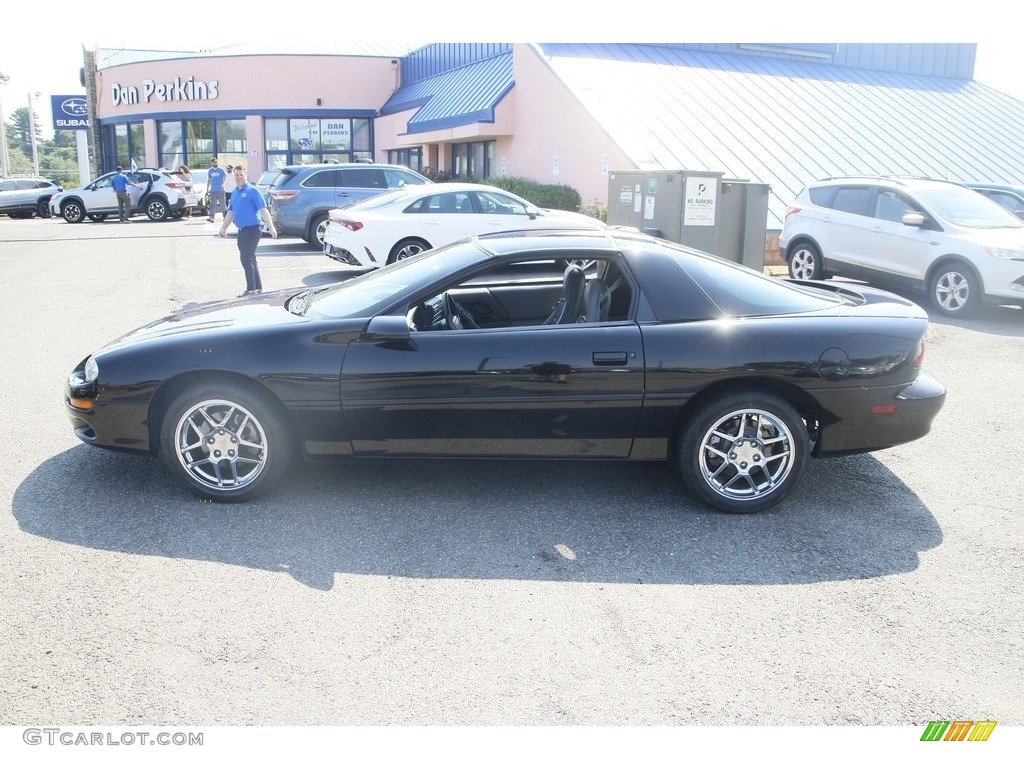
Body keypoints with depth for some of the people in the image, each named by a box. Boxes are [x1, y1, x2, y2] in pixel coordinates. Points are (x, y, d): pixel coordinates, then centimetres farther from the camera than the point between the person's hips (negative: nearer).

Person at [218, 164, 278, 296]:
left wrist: (271, 227, -21)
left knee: (246, 259, -12)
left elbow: (263, 209, -14)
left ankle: (251, 289, -8)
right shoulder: (234, 193, 16)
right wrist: (223, 228, 20)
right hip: (242, 231, 8)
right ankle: (258, 287, 18)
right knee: (249, 259, 11)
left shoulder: (252, 190, -7)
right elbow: (231, 212, 24)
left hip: (253, 229, -8)